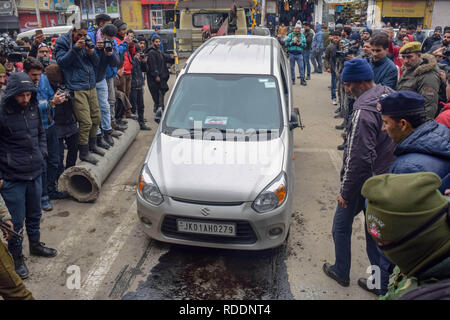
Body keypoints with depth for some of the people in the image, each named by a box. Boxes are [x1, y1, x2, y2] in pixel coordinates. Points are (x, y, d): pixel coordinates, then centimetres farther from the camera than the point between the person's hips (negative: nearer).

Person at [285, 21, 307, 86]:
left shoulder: (302, 36, 9)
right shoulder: (290, 35, 2)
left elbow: (305, 45, 8)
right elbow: (286, 43, -4)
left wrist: (300, 44, -11)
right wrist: (292, 42, -15)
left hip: (299, 54, 1)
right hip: (292, 53, -1)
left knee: (301, 67, -7)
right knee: (292, 67, 5)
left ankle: (302, 80, -3)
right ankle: (292, 80, 16)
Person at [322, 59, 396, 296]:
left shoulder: (364, 111, -27)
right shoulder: (389, 95, 2)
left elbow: (358, 158, -27)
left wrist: (345, 192, -17)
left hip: (363, 183, -8)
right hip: (385, 178, 8)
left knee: (341, 225, 14)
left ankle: (341, 272, 33)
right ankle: (382, 283, 31)